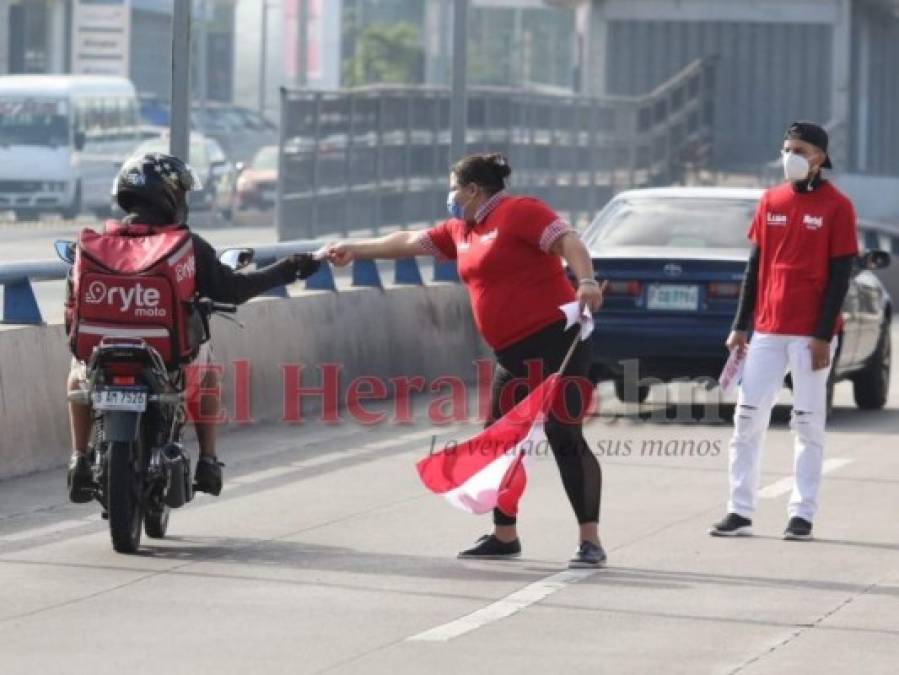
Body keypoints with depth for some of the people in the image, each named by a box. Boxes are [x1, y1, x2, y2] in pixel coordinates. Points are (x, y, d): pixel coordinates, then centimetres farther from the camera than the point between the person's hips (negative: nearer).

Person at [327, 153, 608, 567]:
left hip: (554, 341, -10)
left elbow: (567, 240, -20)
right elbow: (410, 242, 27)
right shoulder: (460, 230, 17)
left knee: (565, 438, -12)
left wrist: (586, 281, -36)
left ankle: (590, 541, -13)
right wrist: (356, 250, 30)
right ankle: (504, 536, 23)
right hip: (513, 354, 10)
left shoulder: (518, 212, -9)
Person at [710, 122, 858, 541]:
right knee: (747, 418, 2)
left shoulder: (836, 207, -5)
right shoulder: (771, 201, 10)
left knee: (808, 423, 0)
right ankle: (740, 512, 5)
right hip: (767, 330, 5)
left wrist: (824, 335, -13)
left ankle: (802, 514, 4)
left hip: (811, 334, -5)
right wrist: (740, 326, 10)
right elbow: (755, 265, 13)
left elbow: (840, 275, -7)